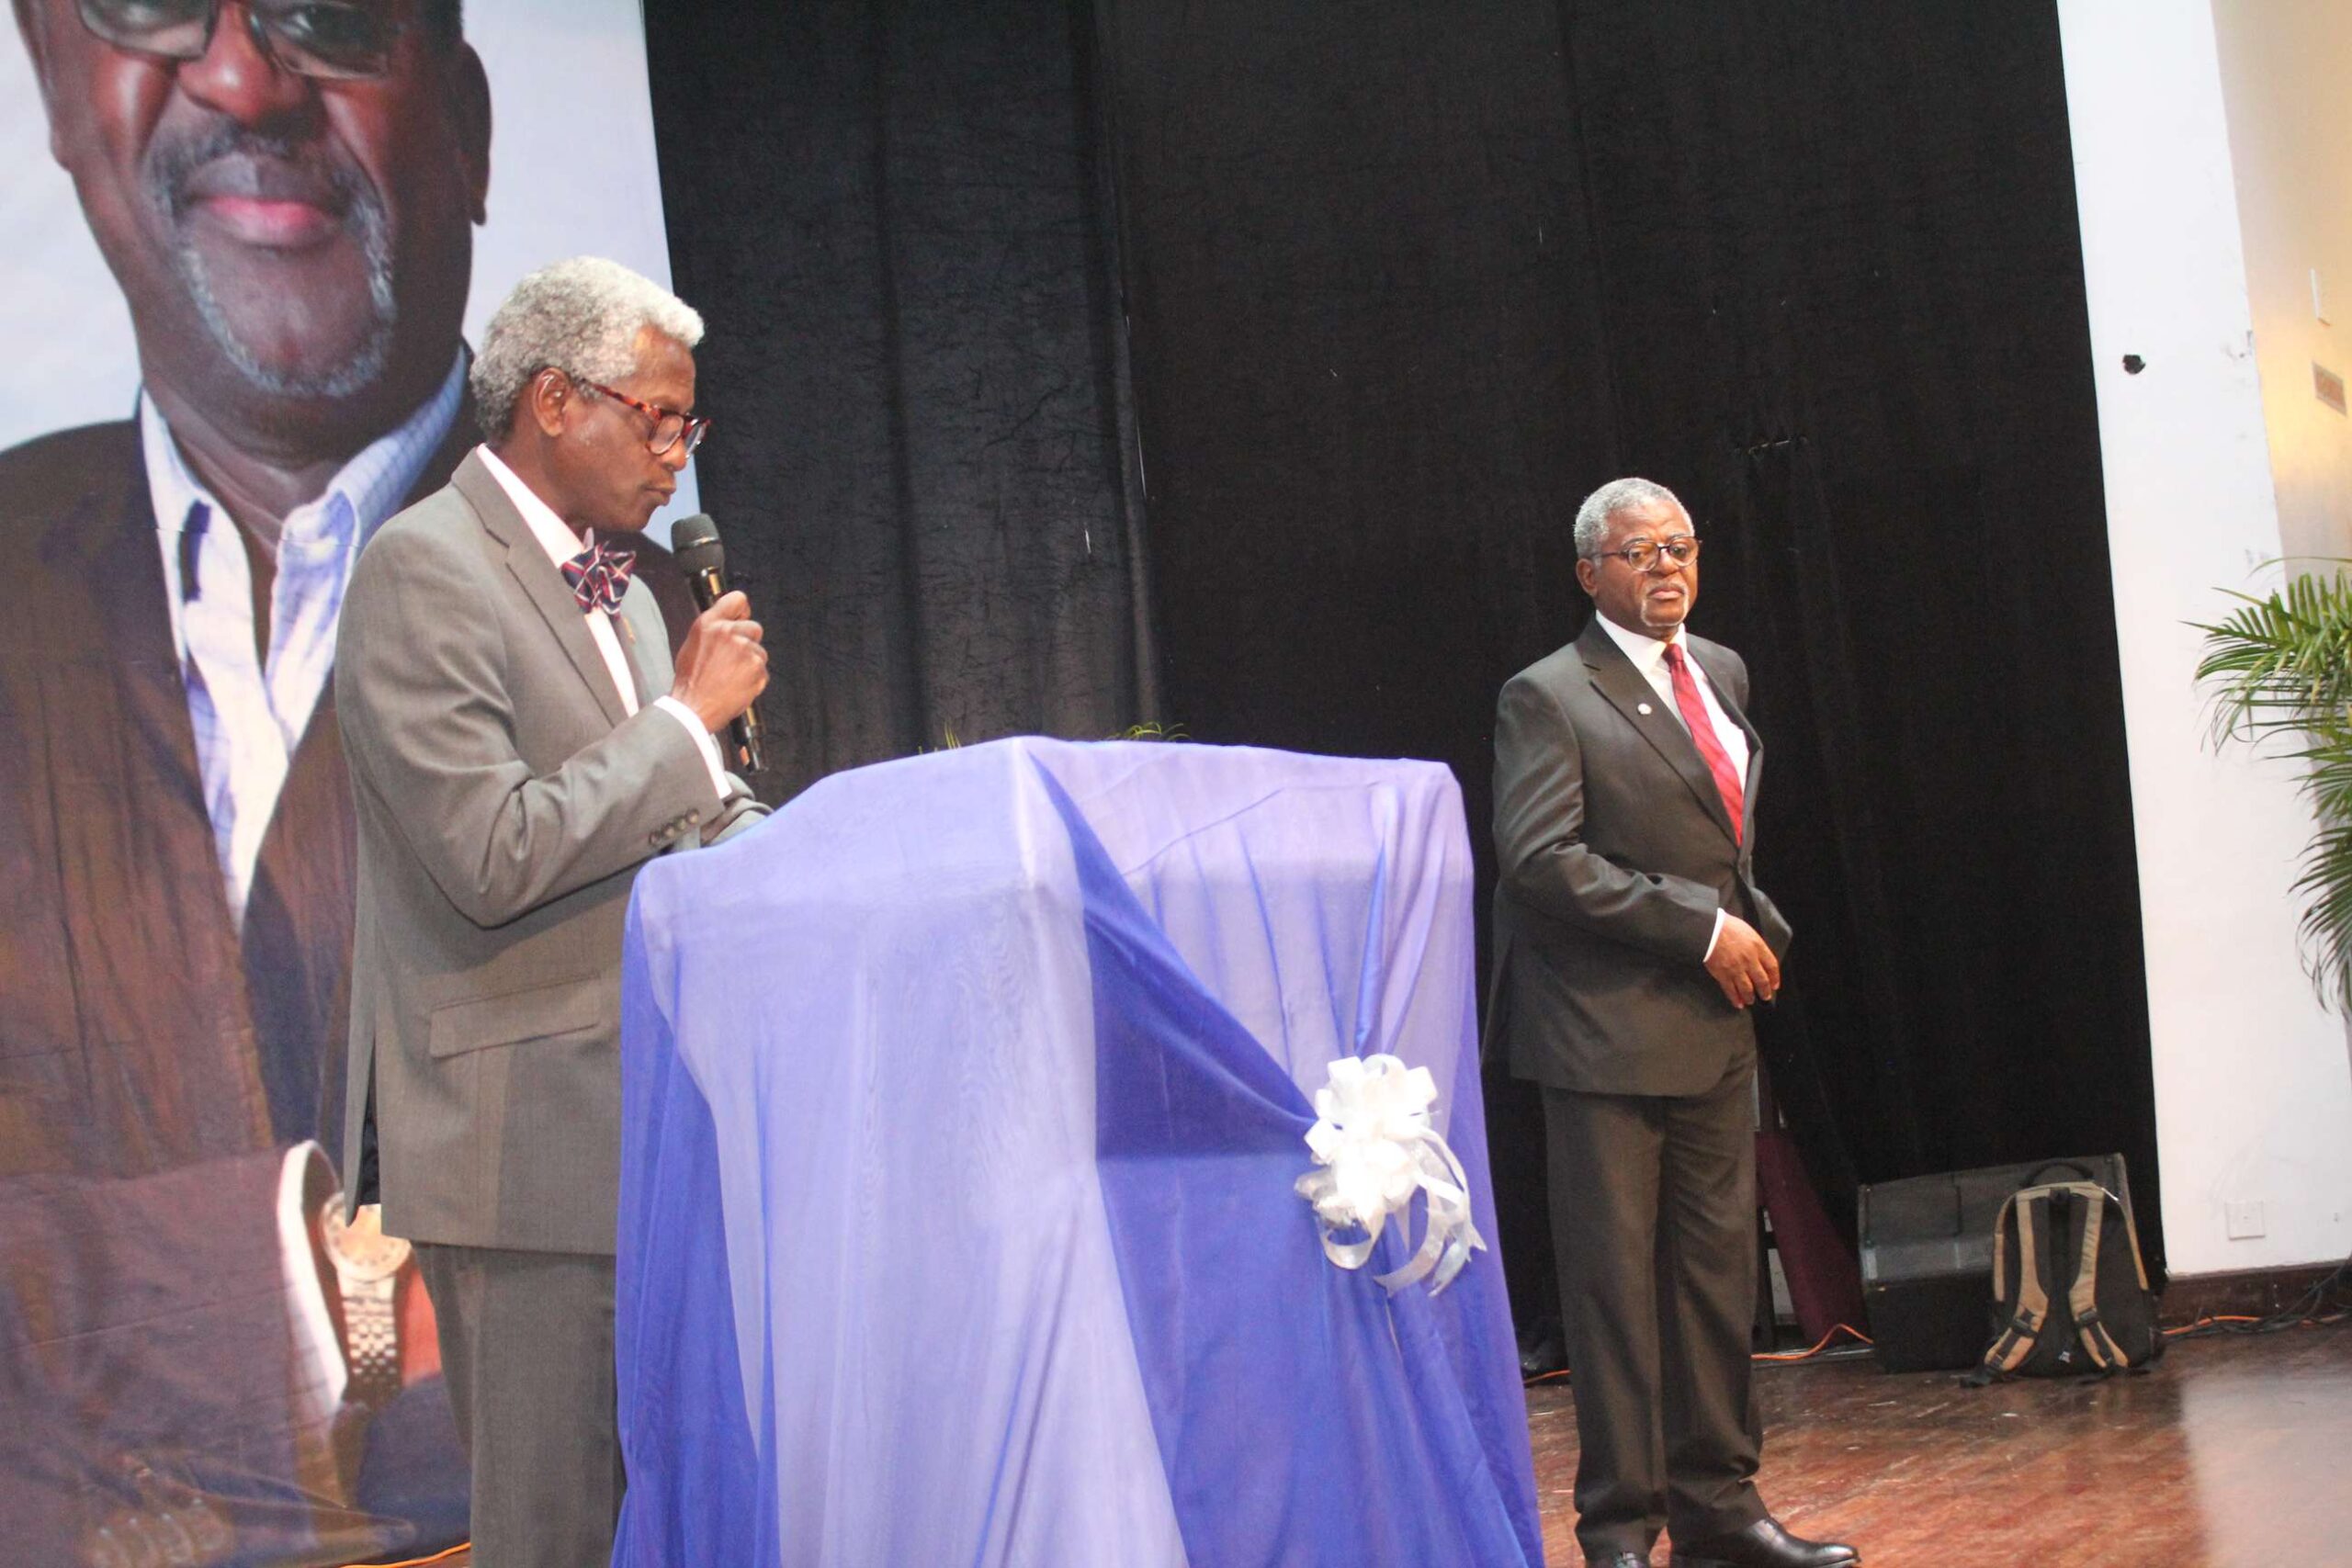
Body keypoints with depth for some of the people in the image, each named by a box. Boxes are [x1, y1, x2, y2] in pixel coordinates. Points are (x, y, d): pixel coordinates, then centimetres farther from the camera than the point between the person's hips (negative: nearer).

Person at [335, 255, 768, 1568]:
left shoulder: (616, 583, 16)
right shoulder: (423, 571, -12)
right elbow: (493, 858, -22)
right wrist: (689, 713, -15)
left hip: (649, 1108, 9)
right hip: (527, 1138, -9)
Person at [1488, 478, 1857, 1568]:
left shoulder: (1721, 672, 15)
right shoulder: (1549, 697, -8)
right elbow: (1541, 859, -18)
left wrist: (1755, 923, 8)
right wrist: (1701, 927, -17)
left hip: (1717, 1024, 7)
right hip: (1609, 1028, -7)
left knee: (1717, 1269, 10)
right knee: (1615, 1279, -2)